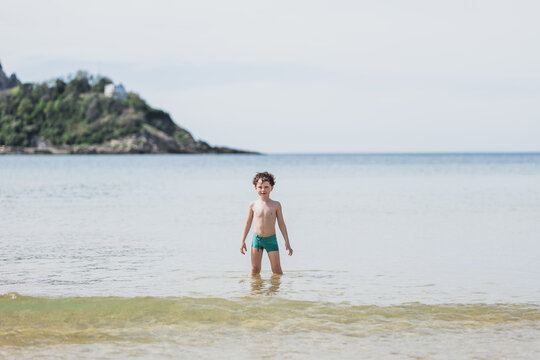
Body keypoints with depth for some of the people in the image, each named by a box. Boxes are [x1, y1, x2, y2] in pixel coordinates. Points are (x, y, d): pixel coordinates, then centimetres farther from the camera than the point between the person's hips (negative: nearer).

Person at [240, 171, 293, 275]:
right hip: (257, 239, 1)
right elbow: (248, 223, 10)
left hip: (271, 239, -1)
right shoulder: (253, 205, 1)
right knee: (255, 269, 1)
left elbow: (281, 224, 4)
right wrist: (243, 241, 7)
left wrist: (287, 242, 2)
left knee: (276, 269, -2)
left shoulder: (276, 205, -2)